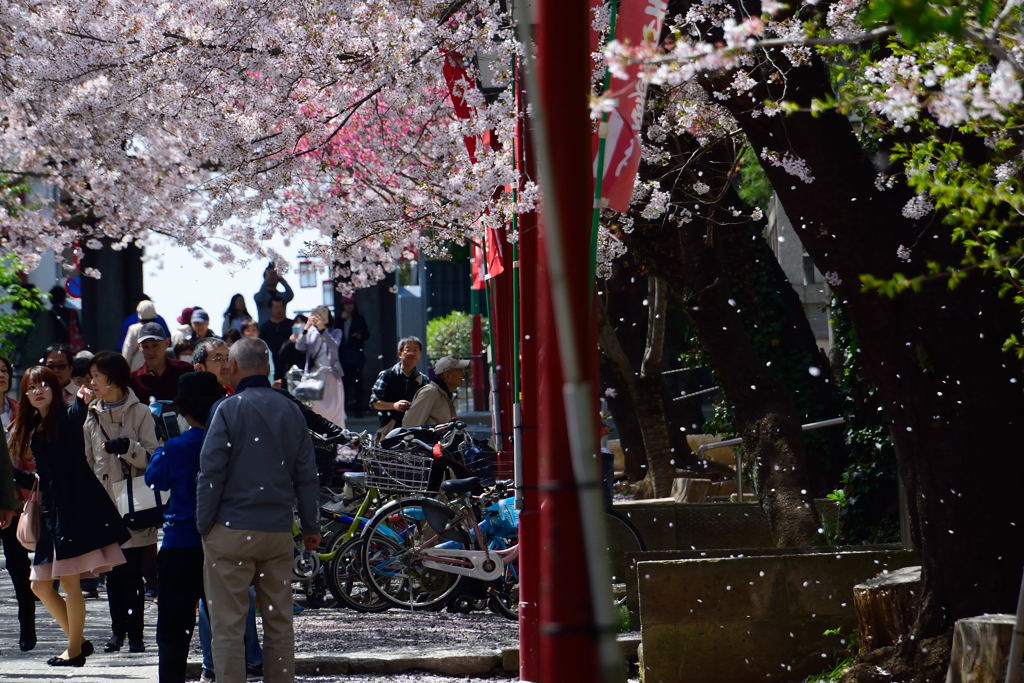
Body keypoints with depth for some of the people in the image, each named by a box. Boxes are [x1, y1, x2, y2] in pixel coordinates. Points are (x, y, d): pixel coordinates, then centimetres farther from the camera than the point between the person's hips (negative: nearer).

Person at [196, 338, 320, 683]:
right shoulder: (291, 411, 8)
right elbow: (306, 475, 12)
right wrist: (310, 526, 19)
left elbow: (211, 473, -9)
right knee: (280, 622, 11)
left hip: (232, 530, -5)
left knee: (227, 624, -2)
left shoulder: (229, 409, -8)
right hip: (278, 532, 5)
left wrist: (204, 525, -2)